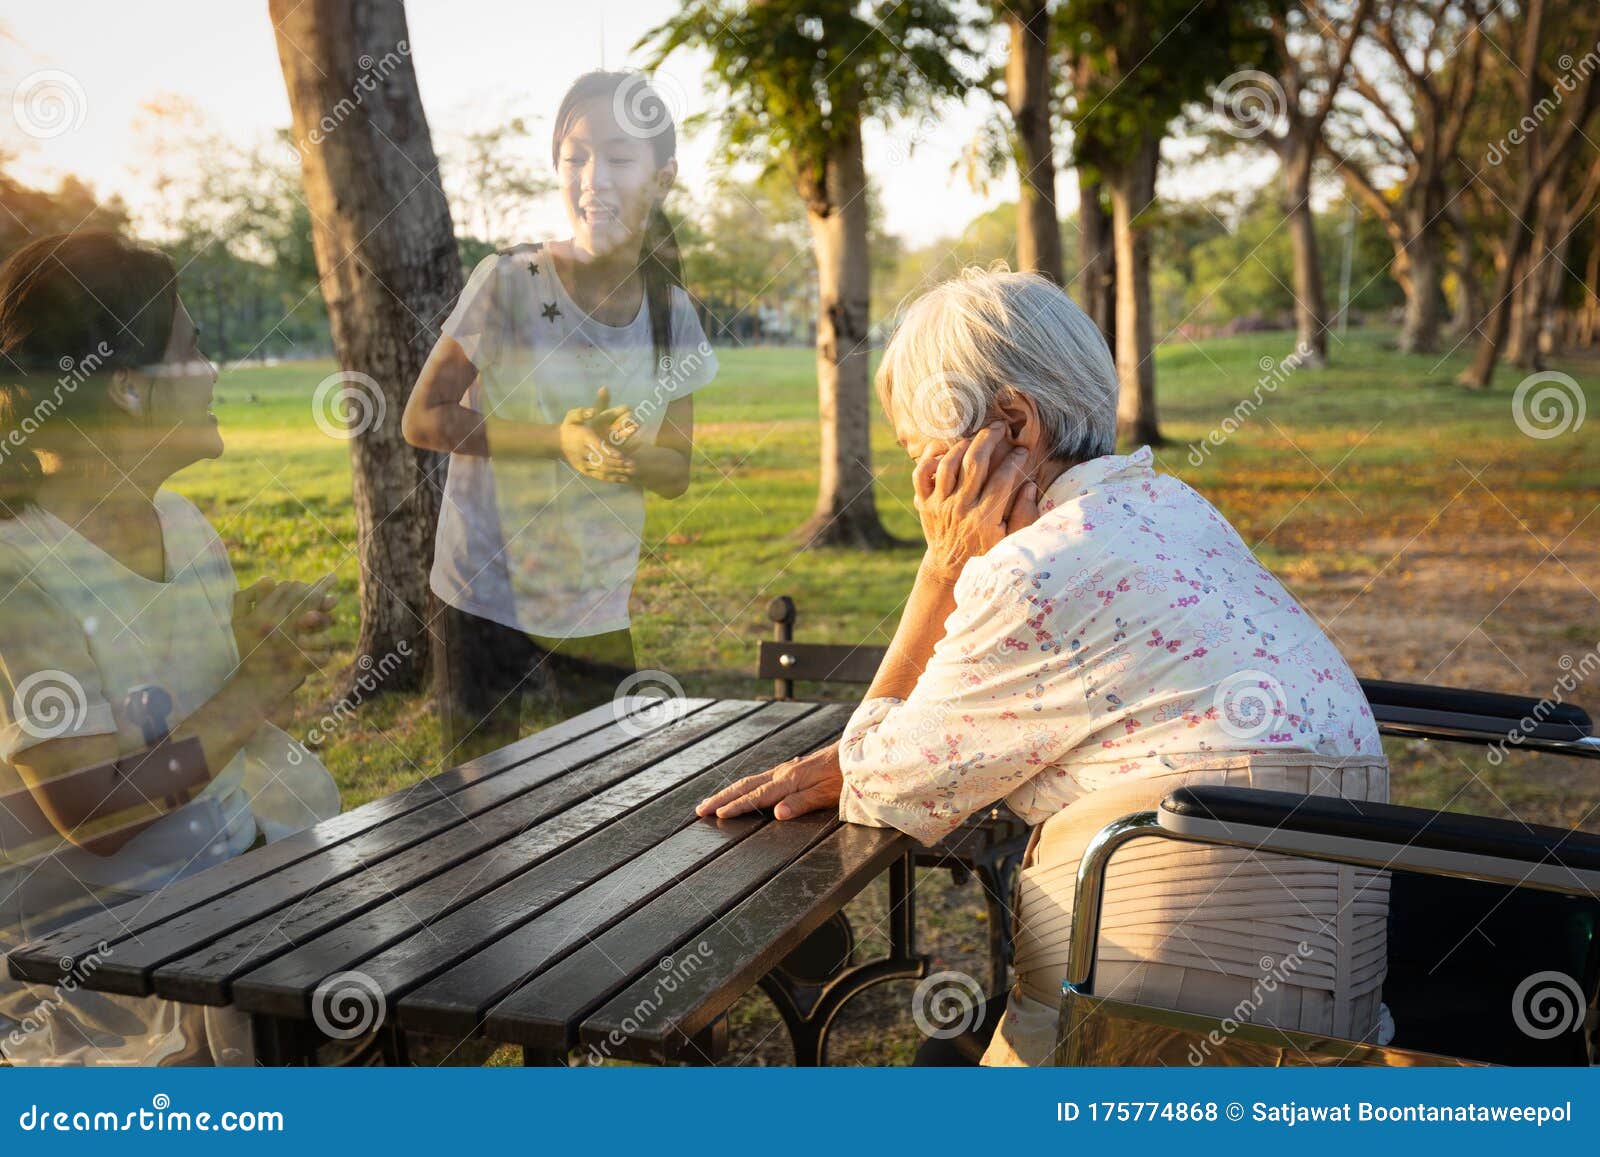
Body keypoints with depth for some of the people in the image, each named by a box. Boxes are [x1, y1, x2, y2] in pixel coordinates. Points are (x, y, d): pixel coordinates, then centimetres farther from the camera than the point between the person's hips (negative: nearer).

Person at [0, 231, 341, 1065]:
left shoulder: (184, 526, 2)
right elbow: (96, 817, -26)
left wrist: (263, 648, -7)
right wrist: (250, 693, -20)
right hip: (90, 928, -7)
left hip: (230, 866, 7)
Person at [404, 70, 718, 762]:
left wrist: (628, 456, -20)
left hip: (598, 603, 3)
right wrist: (558, 441, -21)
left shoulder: (670, 314, -1)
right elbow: (423, 419, -10)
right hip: (485, 593, -3)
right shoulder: (509, 284, -13)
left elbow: (676, 472, 3)